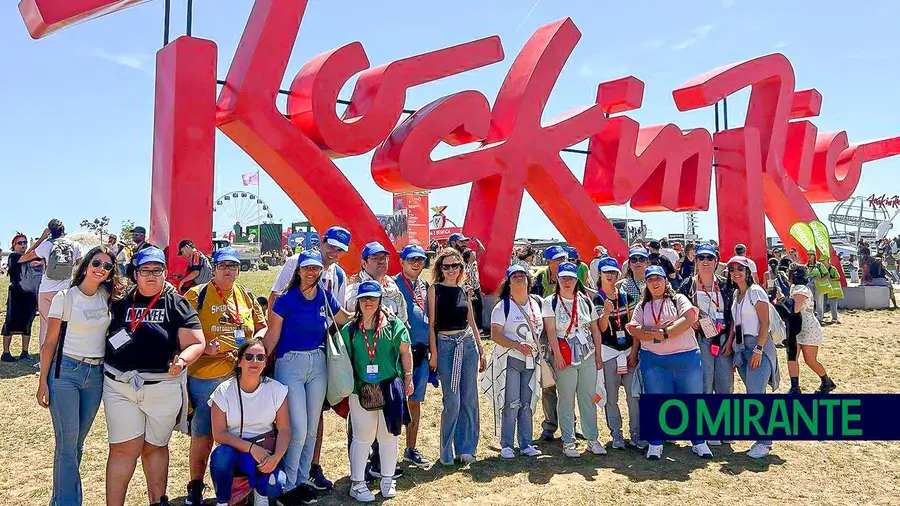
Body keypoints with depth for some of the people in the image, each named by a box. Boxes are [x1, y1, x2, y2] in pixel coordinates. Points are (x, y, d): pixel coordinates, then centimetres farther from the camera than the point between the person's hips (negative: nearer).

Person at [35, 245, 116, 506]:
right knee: (67, 442, -5)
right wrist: (43, 381, -6)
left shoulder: (108, 297, 5)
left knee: (79, 440, 12)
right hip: (66, 371, -4)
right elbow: (50, 342, -3)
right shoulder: (65, 297, -5)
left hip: (96, 375, 4)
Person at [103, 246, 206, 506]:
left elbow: (197, 343, -5)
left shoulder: (177, 304, 1)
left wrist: (182, 360, -23)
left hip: (164, 386, -1)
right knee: (124, 448, -3)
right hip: (120, 385, 1)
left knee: (155, 447, 14)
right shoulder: (121, 302, 7)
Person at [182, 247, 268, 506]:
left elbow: (262, 327, 18)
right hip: (205, 375, -3)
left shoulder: (247, 296, 13)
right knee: (203, 434, 3)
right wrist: (204, 347, -17)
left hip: (242, 375, 4)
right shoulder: (197, 295, 1)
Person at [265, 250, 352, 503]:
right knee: (298, 429, -7)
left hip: (317, 364, 4)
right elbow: (272, 335, -5)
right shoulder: (286, 299, -7)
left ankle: (302, 480, 27)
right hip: (290, 364, -4)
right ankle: (288, 484, 12)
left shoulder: (326, 298, 3)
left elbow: (347, 319, 19)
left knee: (312, 429, 11)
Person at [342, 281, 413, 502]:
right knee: (362, 437, 5)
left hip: (390, 388, 0)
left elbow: (405, 352, 6)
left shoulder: (393, 324, 0)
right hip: (361, 391, 0)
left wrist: (408, 378, 6)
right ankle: (357, 483, 16)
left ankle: (387, 480, 25)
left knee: (389, 435, 10)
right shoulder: (350, 329, 3)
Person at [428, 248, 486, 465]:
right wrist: (433, 352, -11)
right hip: (445, 345, -4)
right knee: (452, 401, -4)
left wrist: (481, 350, 14)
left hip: (468, 343, 5)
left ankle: (466, 448, 16)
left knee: (469, 398, 5)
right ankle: (447, 451, 11)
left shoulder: (463, 290, 12)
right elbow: (431, 323, -4)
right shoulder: (435, 289, 0)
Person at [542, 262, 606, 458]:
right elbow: (551, 330, -9)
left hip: (588, 356, 4)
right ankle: (568, 442, 8)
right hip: (564, 358, -3)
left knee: (588, 398, 7)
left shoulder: (585, 301, 11)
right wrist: (557, 355, -16)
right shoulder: (550, 302, 0)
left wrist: (598, 355, 8)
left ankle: (592, 439, 16)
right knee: (566, 400, 1)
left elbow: (595, 330, 12)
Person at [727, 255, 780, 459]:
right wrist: (730, 341, 6)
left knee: (755, 394, -12)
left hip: (757, 345, -8)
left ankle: (764, 442, -4)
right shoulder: (736, 293, 14)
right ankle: (763, 436, 19)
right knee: (753, 394, 10)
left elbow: (765, 323, -14)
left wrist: (758, 350, -19)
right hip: (741, 347, 8)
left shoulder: (755, 291, -9)